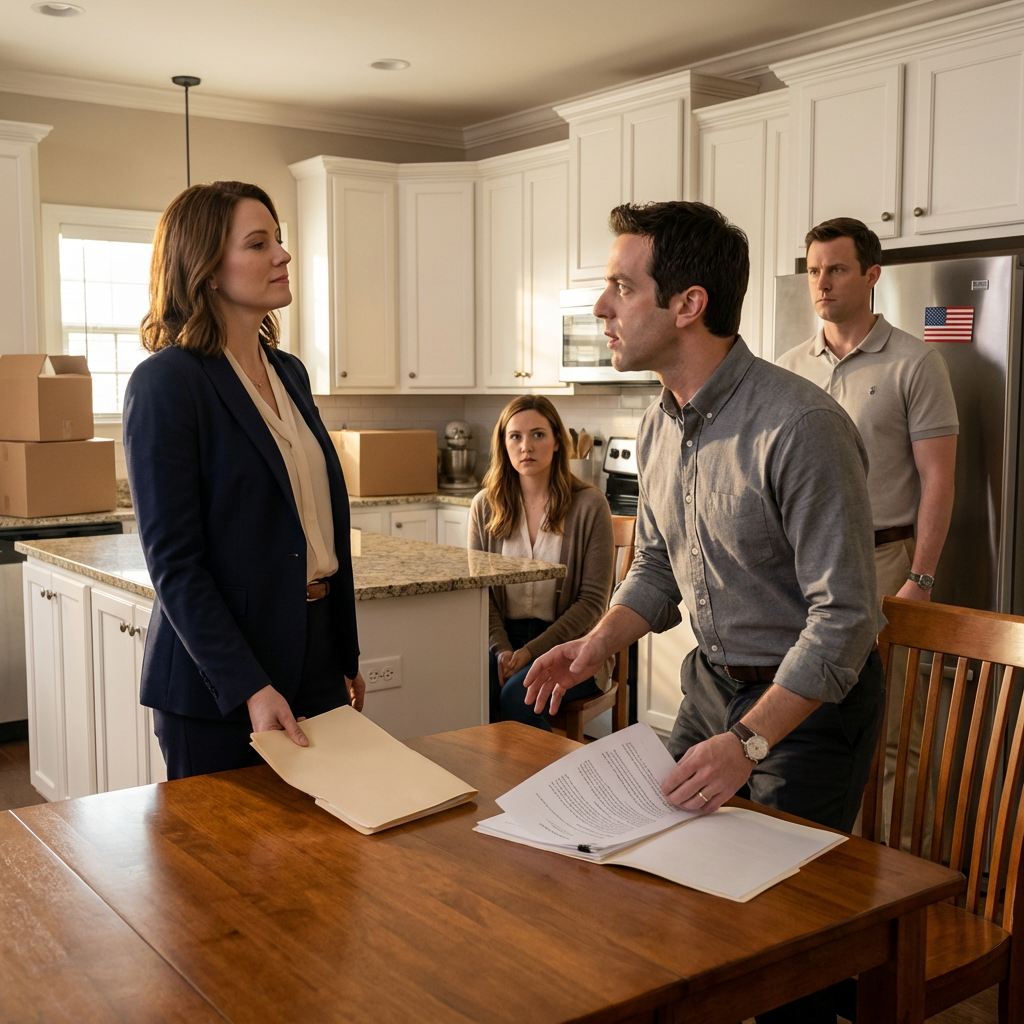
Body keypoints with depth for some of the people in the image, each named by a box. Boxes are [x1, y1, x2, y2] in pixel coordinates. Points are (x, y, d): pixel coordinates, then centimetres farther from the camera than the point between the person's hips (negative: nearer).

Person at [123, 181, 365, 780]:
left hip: (317, 657, 7)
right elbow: (173, 561, -16)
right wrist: (248, 687, -22)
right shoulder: (167, 383, -13)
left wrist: (349, 657, 16)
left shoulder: (290, 373, 10)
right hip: (218, 681, -7)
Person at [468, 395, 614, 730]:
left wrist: (531, 651, -15)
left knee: (518, 695, -31)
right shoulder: (486, 506, 6)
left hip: (567, 644, -3)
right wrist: (502, 650, -12)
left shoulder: (589, 505, -5)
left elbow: (593, 600, -7)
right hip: (503, 639, 3)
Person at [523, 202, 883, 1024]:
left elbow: (843, 617, -26)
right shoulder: (661, 426, 0)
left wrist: (748, 741, -31)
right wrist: (599, 644, -5)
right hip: (713, 680, 7)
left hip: (811, 698, -7)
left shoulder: (800, 426, -27)